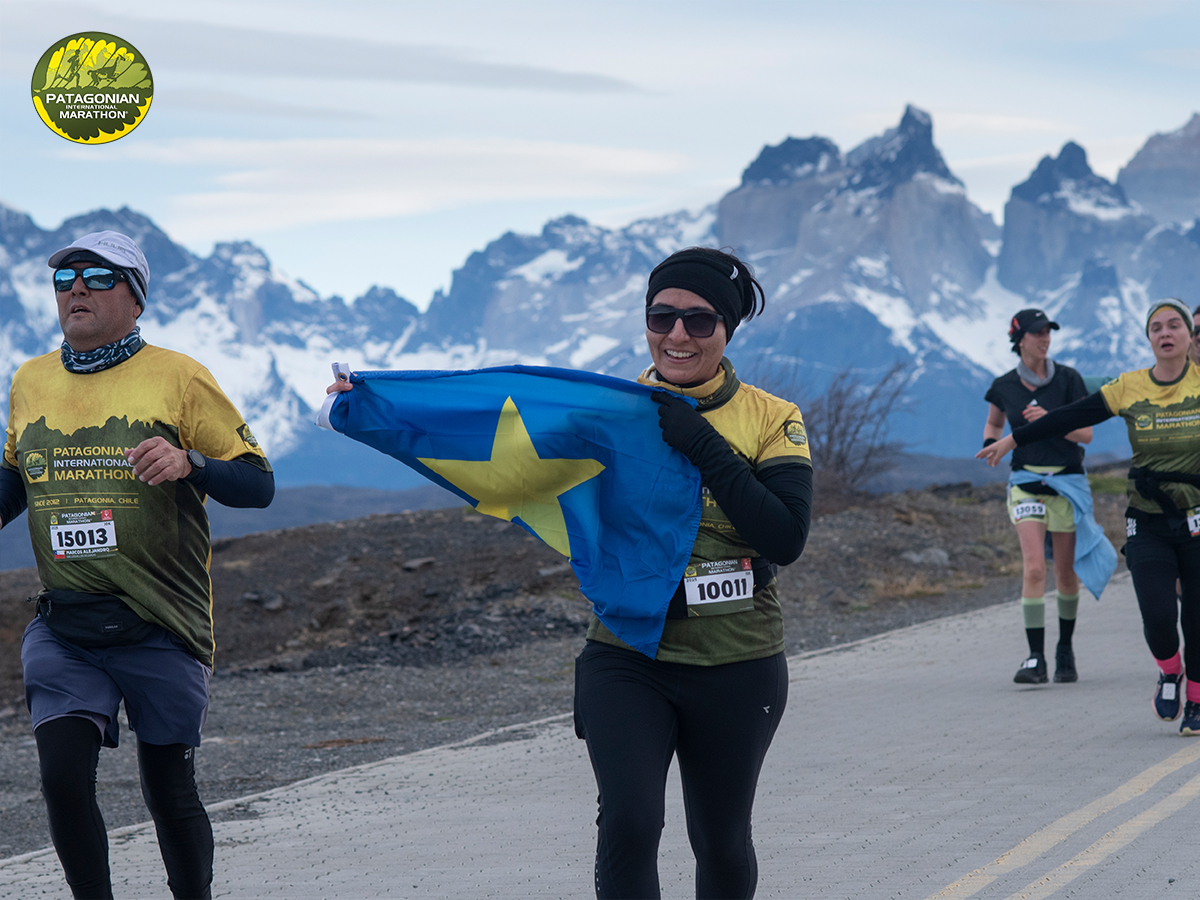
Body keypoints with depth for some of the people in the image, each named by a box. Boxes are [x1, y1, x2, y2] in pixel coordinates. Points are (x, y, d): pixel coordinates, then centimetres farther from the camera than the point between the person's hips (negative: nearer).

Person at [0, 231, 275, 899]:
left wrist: (188, 463, -22)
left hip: (161, 630, -3)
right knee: (63, 775, -14)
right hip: (64, 632, 3)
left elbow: (258, 483, -3)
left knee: (171, 794, 6)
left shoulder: (179, 378, -3)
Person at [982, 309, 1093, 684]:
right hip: (1026, 482, 0)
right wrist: (991, 443, -1)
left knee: (1066, 574, 6)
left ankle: (1065, 650, 26)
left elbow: (1086, 433, -8)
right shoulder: (1004, 386, 1)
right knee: (1034, 569, -15)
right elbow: (994, 422, 21)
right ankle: (1036, 659, -15)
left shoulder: (1067, 379, -4)